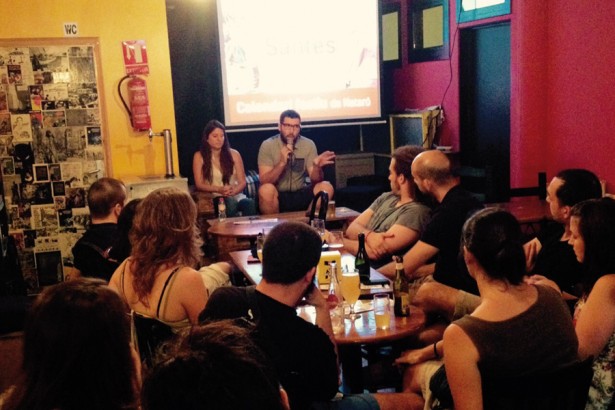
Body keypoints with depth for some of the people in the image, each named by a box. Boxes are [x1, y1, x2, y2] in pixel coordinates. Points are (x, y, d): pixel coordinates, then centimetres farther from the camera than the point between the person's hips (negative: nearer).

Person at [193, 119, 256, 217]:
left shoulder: (234, 154, 11)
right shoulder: (199, 156, 5)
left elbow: (242, 182, 7)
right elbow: (199, 185, 0)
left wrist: (233, 191, -17)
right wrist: (218, 189, -18)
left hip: (236, 195, 2)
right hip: (215, 197, -2)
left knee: (250, 203, -35)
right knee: (231, 203, -38)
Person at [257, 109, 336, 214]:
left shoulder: (308, 145, -3)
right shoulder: (268, 145, -9)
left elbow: (315, 181, -7)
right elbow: (264, 181, -16)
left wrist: (317, 166, -28)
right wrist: (282, 163, -29)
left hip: (301, 194, 3)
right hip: (277, 196, -2)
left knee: (326, 187, -22)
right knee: (266, 189, -34)